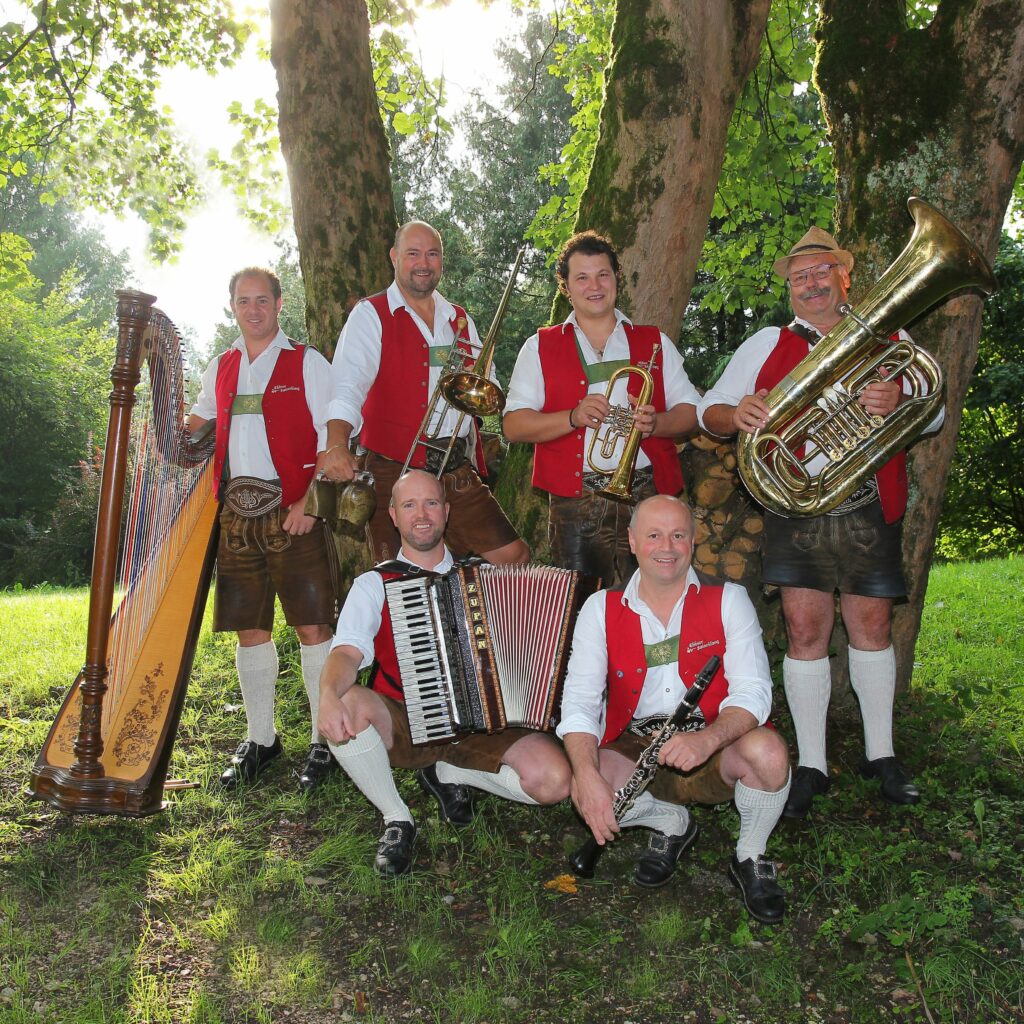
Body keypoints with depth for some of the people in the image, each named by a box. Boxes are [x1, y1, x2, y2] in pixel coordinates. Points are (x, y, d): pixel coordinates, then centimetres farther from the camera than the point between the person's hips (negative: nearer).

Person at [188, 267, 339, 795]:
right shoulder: (220, 369, 17)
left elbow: (331, 438, -2)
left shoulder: (306, 363, 4)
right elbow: (196, 425, 28)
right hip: (237, 514, 5)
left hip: (293, 513, -4)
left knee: (312, 627, -5)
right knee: (249, 629, 8)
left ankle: (325, 741, 4)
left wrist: (310, 501, -14)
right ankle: (260, 739, 20)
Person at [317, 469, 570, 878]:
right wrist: (330, 695, -36)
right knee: (346, 706, -33)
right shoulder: (374, 584, 2)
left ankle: (448, 774, 7)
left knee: (554, 780, -22)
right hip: (402, 725, -1)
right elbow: (347, 652, -13)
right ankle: (396, 819, -7)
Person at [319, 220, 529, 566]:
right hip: (393, 471, -4)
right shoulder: (371, 314, 0)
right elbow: (347, 385, -16)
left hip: (457, 473, 5)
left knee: (514, 556, -1)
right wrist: (337, 444, -35)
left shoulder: (460, 320, 17)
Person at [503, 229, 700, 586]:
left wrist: (654, 423, -10)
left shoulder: (654, 342, 15)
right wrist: (574, 417, -15)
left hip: (648, 499, 1)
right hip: (575, 504, -1)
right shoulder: (540, 347, 10)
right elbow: (513, 425, 1)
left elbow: (691, 412, 11)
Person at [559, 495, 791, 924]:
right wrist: (588, 775, -28)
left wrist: (708, 738, -35)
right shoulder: (601, 609, -1)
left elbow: (753, 691, -13)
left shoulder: (728, 600, -3)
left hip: (713, 752, -1)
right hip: (633, 753, 1)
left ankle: (751, 857, 0)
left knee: (767, 750, -33)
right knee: (584, 788, -29)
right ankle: (670, 822, 6)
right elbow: (579, 701, -9)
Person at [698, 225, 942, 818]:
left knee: (872, 626, 7)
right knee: (806, 631, -1)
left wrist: (899, 404, -16)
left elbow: (934, 414, 7)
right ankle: (811, 766, 9)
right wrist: (736, 414, -19)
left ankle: (881, 754, 23)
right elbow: (709, 410, 6)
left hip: (869, 508, 1)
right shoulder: (767, 345, 11)